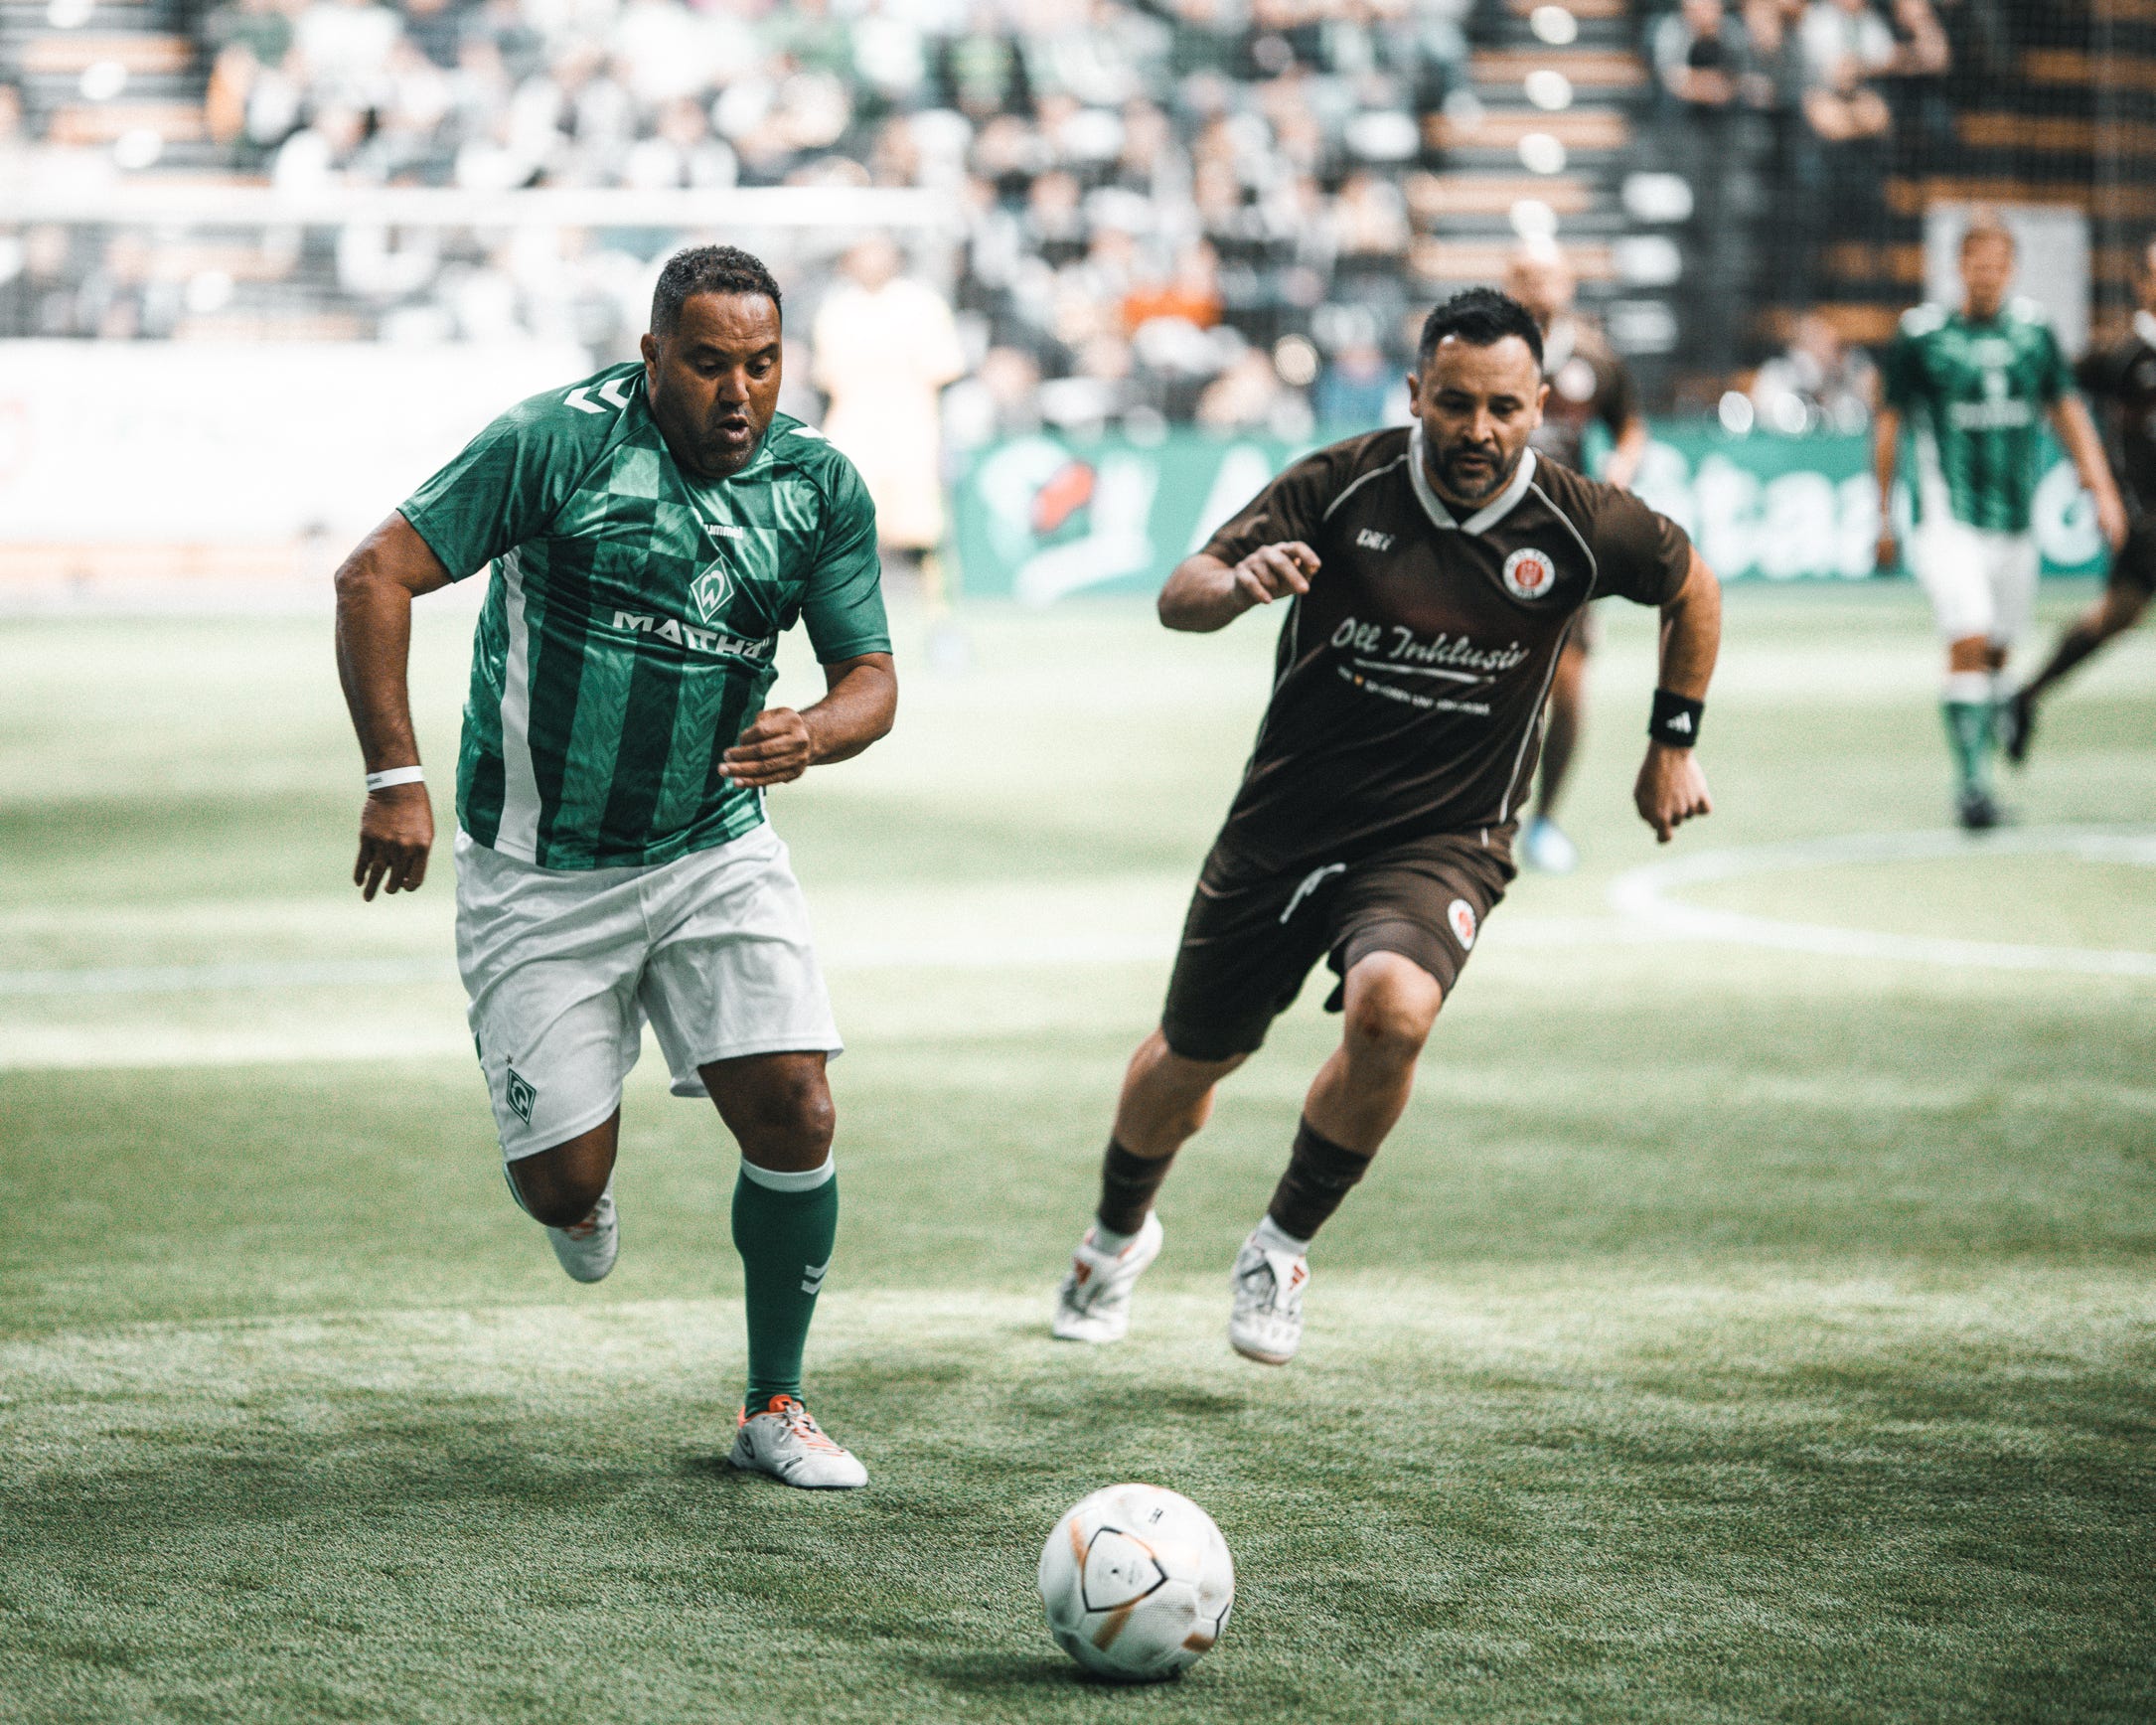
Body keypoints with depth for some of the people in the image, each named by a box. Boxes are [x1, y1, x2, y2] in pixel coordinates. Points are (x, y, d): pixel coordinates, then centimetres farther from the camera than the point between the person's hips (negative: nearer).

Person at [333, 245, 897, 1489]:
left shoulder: (820, 486, -3)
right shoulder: (559, 442, -16)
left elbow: (872, 674, 4)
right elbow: (375, 575, -15)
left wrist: (815, 734, -20)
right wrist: (397, 779, -19)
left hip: (719, 851, 3)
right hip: (540, 872, -3)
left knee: (795, 1115, -11)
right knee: (565, 1185, -4)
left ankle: (775, 1409, 8)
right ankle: (575, 1181, 37)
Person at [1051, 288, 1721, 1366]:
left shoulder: (1580, 527, -12)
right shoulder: (1340, 487, -14)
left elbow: (1691, 585, 10)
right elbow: (1177, 599, -17)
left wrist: (1674, 742, 12)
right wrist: (1238, 583, -40)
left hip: (1442, 842, -1)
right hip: (1283, 825, 1)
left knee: (1392, 1009, -32)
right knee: (1189, 1062, 15)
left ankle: (1282, 1248, -7)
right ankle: (1119, 1235, 49)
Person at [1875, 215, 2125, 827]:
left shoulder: (2032, 330, 5)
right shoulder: (1921, 335, -5)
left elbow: (2066, 410, 12)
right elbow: (1889, 424, 4)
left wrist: (2101, 487, 2)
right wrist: (1882, 516, 7)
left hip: (2014, 522, 4)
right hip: (1948, 519, -4)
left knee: (1996, 654, 11)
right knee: (1969, 644, -18)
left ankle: (1975, 770, 29)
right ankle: (1971, 783, -16)